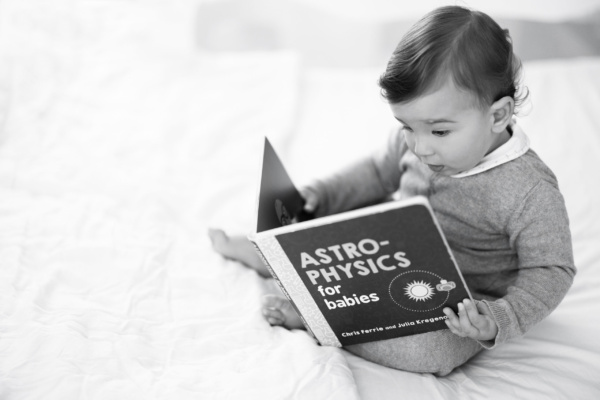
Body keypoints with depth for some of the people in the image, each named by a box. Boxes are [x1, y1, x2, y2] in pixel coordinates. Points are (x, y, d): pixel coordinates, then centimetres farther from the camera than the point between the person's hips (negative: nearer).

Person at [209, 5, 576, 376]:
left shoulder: (532, 191, -29)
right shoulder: (414, 143, -10)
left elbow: (551, 272, -21)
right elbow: (377, 172, 9)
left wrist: (500, 321, -37)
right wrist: (319, 195, -4)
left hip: (464, 303, -5)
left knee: (431, 349, -35)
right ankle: (262, 253, 28)